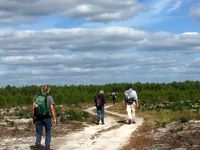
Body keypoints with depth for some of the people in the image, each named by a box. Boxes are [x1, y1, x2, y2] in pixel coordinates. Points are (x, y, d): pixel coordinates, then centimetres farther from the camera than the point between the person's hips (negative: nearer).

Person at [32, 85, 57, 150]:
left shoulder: (37, 97, 4)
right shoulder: (49, 97, -6)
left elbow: (33, 108, 2)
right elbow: (52, 108, -12)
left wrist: (33, 117, 9)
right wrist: (54, 118, -9)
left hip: (38, 117, 2)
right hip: (47, 117, -2)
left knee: (38, 132, 9)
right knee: (48, 133, 11)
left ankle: (38, 142, -16)